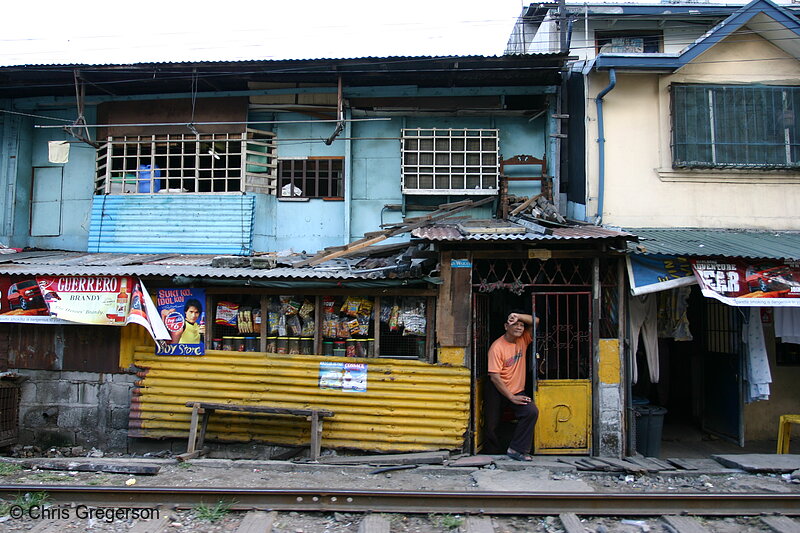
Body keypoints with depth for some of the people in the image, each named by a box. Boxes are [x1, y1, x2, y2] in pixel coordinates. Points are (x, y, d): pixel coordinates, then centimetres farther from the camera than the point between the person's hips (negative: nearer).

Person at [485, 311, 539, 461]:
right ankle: (494, 451, 35)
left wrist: (518, 316, -25)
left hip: (517, 391, 4)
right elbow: (494, 377, -21)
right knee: (491, 424, 4)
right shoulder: (497, 347, -18)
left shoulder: (523, 340, -1)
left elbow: (536, 322, -10)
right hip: (497, 391, -4)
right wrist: (511, 397, -21)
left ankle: (516, 449, -11)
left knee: (532, 411, -21)